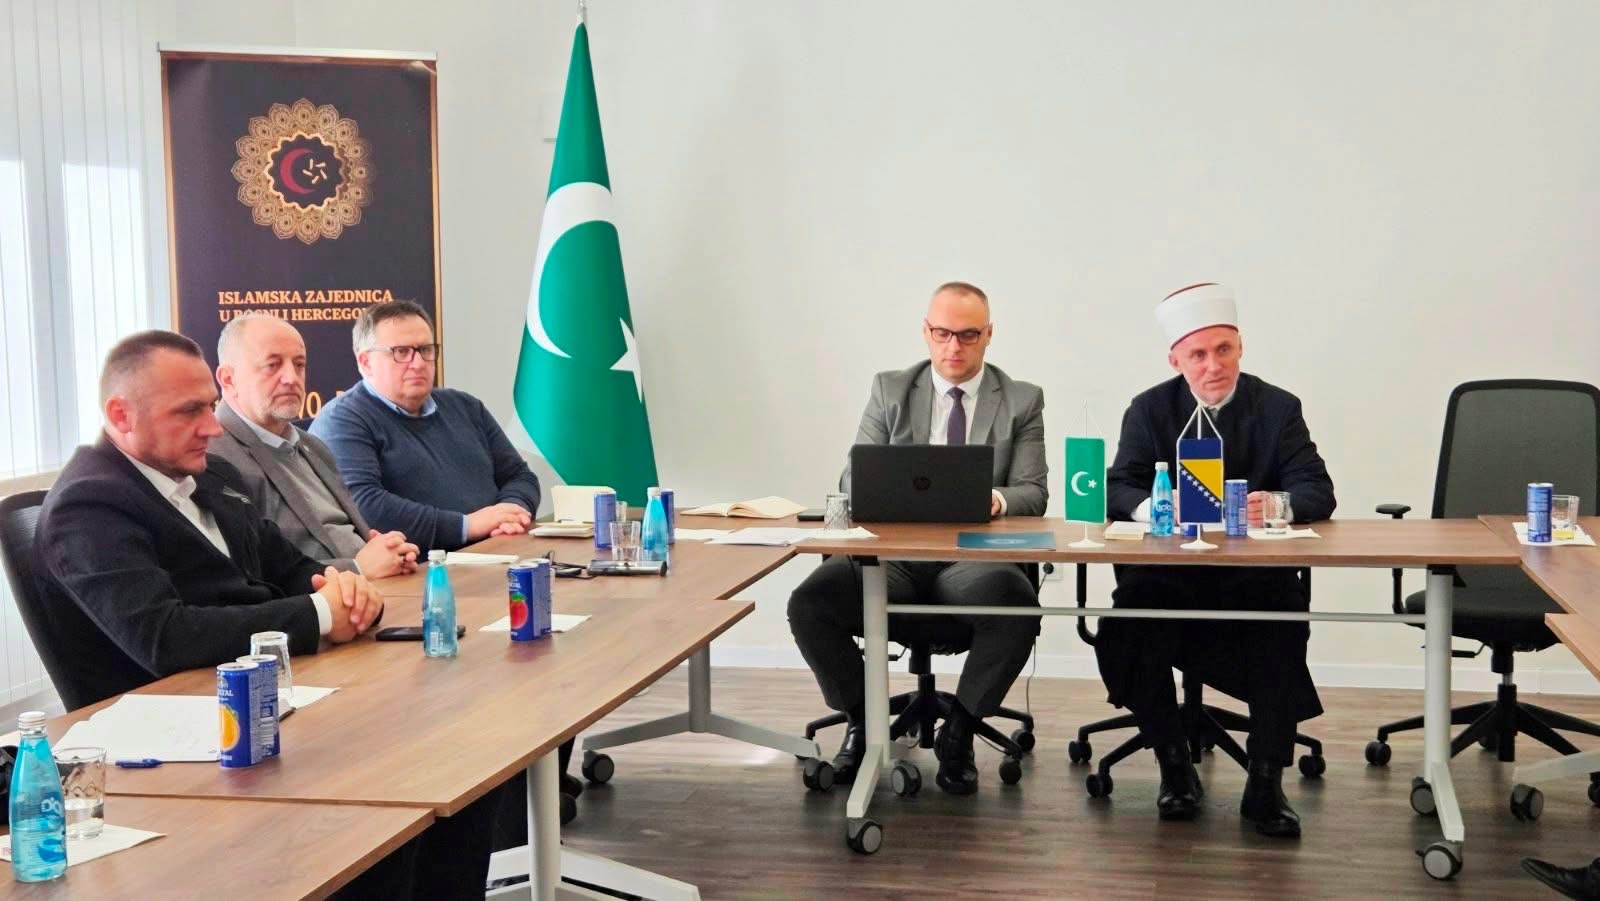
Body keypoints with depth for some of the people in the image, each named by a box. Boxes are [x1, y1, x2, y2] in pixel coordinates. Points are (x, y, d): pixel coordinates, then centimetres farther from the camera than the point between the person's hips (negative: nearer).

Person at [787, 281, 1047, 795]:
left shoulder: (1022, 401, 11)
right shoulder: (890, 390, 15)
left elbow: (1033, 494, 3)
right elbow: (854, 479, 10)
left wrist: (995, 499, -21)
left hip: (974, 558, -1)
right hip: (893, 554, 1)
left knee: (1018, 608, -36)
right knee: (809, 603, -27)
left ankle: (958, 732, -9)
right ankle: (859, 721, 1)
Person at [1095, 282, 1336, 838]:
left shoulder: (1278, 408, 5)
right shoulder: (1150, 410, 6)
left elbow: (1318, 492, -4)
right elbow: (1117, 490, -3)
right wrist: (1149, 507, -29)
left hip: (1255, 576, 0)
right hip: (1168, 575, 1)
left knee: (1284, 625, -33)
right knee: (1127, 629, -29)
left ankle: (1267, 780, -18)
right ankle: (1174, 767, -8)